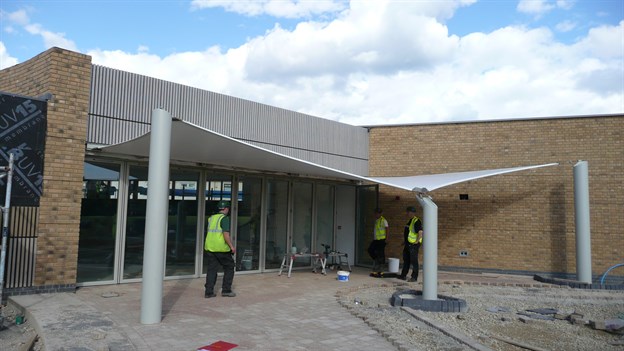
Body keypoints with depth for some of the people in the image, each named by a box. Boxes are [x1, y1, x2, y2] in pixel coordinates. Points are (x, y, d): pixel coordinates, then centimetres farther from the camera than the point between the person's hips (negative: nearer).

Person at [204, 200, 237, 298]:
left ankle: (209, 292, 8)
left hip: (209, 247, 7)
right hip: (221, 248, -7)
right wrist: (231, 246, -13)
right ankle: (226, 290, 8)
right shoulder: (224, 218, -9)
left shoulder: (211, 218, 14)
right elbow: (226, 234, -18)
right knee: (229, 267, 8)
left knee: (211, 269, 9)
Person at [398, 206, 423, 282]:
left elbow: (420, 232, -25)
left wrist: (417, 241, -22)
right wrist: (405, 241, 21)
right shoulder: (410, 221, 16)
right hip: (408, 244, 10)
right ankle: (403, 275, 24)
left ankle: (414, 277, 4)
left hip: (414, 244, -10)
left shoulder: (416, 221, -16)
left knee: (414, 261, -3)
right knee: (406, 260, 15)